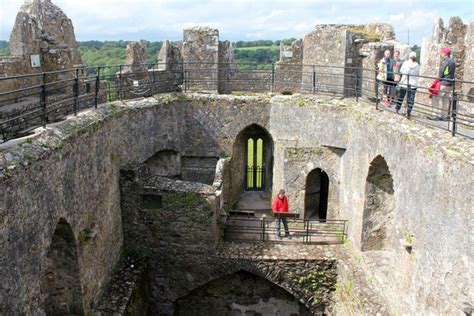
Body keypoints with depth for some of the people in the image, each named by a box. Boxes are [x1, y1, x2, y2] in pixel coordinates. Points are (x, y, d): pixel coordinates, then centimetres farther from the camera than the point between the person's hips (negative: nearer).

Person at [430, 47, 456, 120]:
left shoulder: (445, 62, -14)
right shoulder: (453, 62, 14)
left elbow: (441, 73, -15)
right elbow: (451, 73, 16)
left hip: (444, 84, -9)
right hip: (450, 84, 9)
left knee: (435, 98, -4)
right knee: (446, 100, 13)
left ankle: (436, 115, -8)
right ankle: (444, 116, 15)